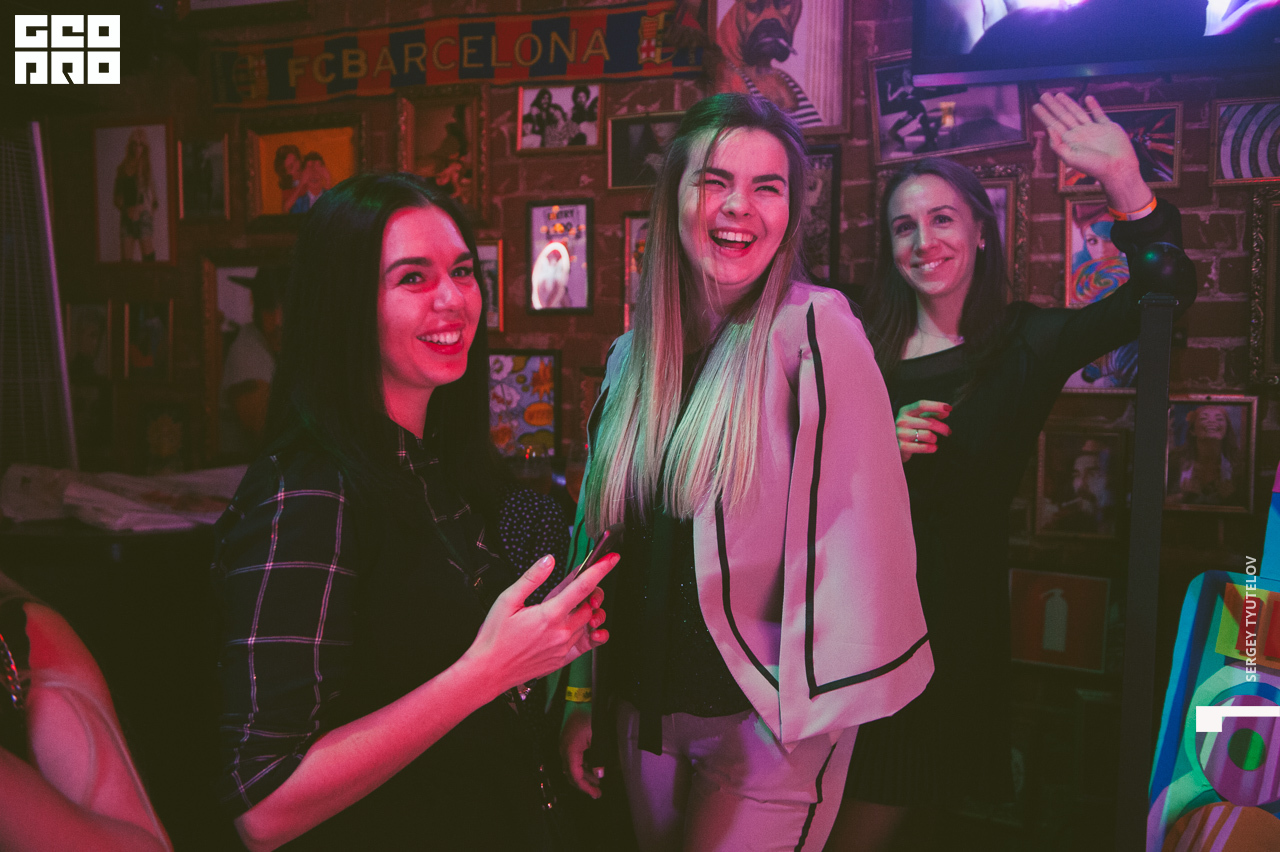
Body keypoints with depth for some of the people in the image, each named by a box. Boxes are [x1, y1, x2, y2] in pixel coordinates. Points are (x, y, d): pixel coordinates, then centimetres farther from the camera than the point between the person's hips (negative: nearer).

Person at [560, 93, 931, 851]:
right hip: (646, 710, 6)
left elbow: (854, 532, -18)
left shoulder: (816, 333, -14)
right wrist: (581, 695, 8)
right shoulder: (634, 356, 3)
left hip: (769, 722, -5)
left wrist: (811, 703, -19)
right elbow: (600, 533, 8)